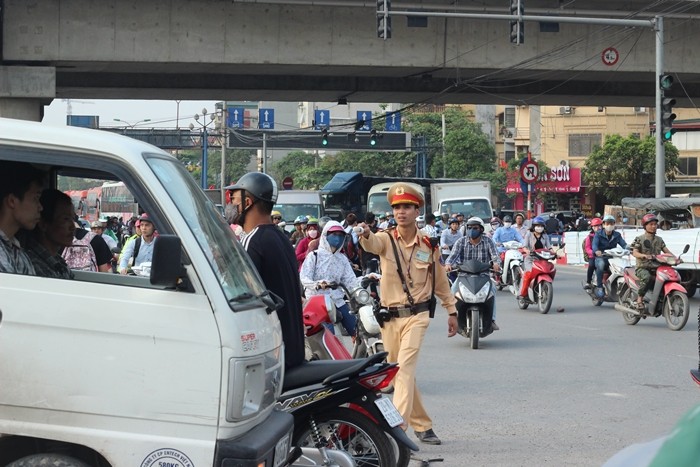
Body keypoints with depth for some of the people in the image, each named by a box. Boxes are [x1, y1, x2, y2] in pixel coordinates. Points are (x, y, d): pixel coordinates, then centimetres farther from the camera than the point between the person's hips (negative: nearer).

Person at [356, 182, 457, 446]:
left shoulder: (428, 246, 3)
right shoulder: (386, 239, -1)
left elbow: (440, 281, 15)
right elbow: (372, 245, -27)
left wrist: (451, 311, 16)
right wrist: (365, 235, -50)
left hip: (416, 315, -2)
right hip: (389, 316, 2)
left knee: (405, 368, -18)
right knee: (397, 372, 10)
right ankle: (422, 425, 25)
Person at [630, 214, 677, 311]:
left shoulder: (659, 240, 17)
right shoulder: (639, 239, 1)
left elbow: (666, 250, 8)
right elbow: (635, 253, -11)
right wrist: (644, 255, -32)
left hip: (656, 267, 5)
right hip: (642, 267, -5)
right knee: (647, 277, -38)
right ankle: (640, 299, -24)